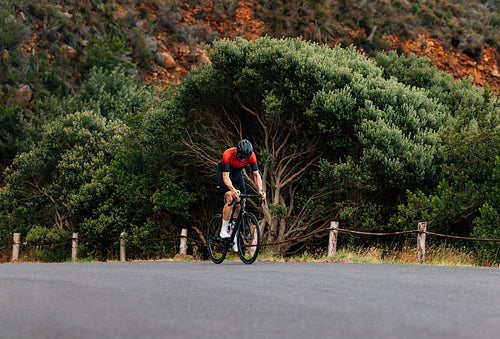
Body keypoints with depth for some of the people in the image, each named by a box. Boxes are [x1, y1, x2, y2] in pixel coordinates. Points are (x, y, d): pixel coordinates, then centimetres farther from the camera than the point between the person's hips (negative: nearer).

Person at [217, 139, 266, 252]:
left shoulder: (251, 156, -27)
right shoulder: (228, 154, -37)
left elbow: (256, 174, -20)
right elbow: (226, 176, -37)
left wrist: (260, 190, -36)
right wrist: (233, 189, -54)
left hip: (237, 175, 4)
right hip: (223, 173, -4)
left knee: (240, 204, -7)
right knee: (230, 199, -26)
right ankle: (224, 231, -17)